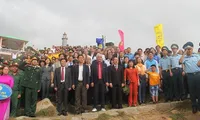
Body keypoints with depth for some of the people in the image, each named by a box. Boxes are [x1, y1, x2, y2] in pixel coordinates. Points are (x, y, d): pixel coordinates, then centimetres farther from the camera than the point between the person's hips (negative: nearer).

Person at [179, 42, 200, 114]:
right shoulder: (184, 57, 8)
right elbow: (180, 61, -14)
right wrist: (184, 53, -7)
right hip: (190, 76, 0)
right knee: (192, 91, 6)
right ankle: (194, 106, 19)